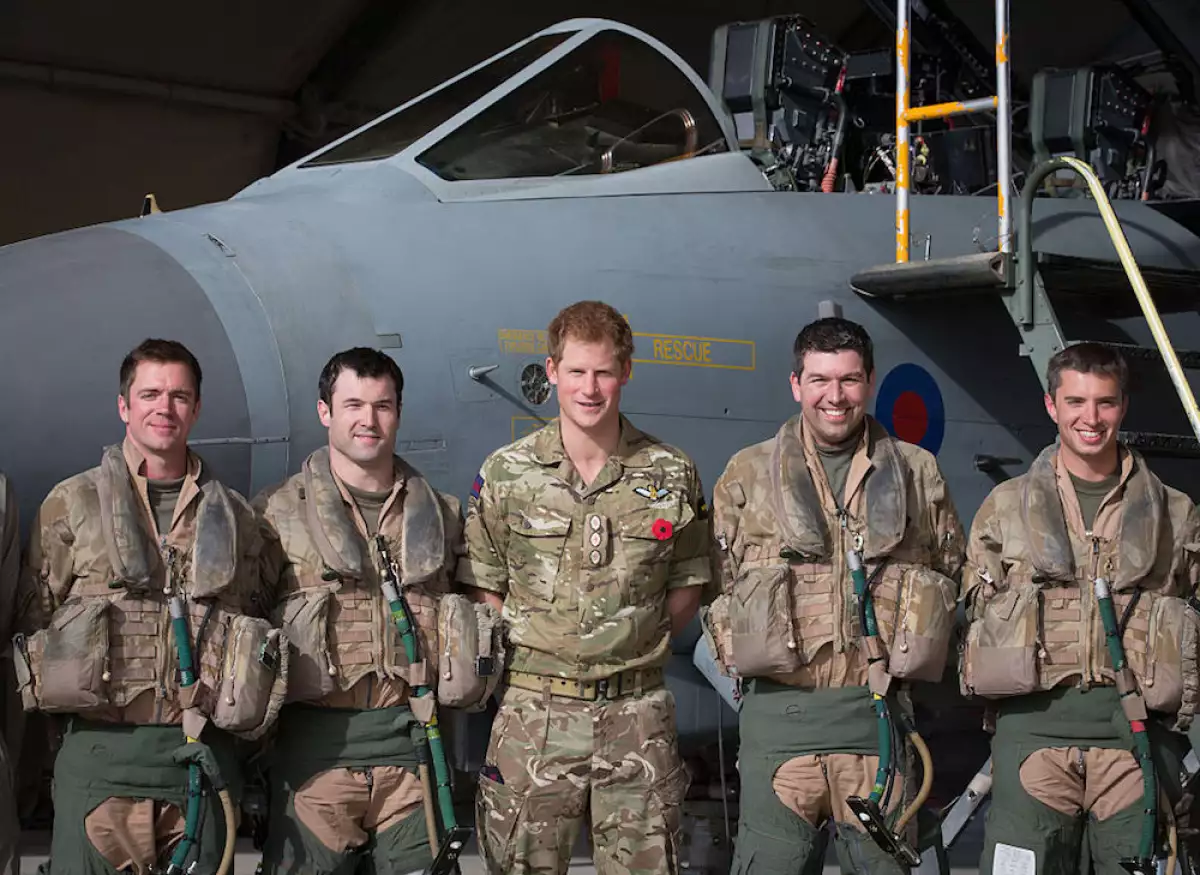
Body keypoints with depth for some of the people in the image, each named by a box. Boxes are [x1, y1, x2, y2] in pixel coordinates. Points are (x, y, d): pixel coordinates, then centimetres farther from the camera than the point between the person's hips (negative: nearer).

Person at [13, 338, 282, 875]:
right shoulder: (71, 504, 5)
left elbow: (255, 630, 18)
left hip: (204, 753, 2)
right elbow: (31, 624, 6)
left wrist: (243, 712, 7)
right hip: (99, 750, -2)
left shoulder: (231, 515, 12)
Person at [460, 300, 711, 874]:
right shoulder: (506, 473, 1)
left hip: (637, 712, 1)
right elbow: (482, 589, 6)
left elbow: (686, 588, 11)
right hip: (534, 709, -1)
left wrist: (634, 644, 0)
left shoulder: (672, 475, 3)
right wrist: (525, 653, -5)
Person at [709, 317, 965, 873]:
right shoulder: (747, 475, 7)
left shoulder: (918, 473, 10)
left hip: (879, 711, 1)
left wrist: (911, 651, 6)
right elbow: (714, 582, 10)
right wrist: (744, 648, -1)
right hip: (779, 711, -1)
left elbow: (951, 572, 16)